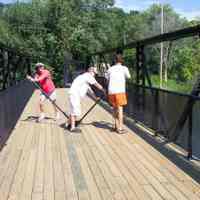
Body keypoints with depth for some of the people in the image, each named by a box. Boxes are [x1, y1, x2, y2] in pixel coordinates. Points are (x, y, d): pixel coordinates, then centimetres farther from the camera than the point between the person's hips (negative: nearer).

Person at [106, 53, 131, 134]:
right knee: (120, 109, -1)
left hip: (111, 91, 4)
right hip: (120, 91, -4)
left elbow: (107, 79, 23)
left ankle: (116, 126, 24)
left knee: (115, 108, 16)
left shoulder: (110, 69, 12)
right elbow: (128, 77, 18)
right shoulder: (124, 68, 2)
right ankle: (120, 128, -1)